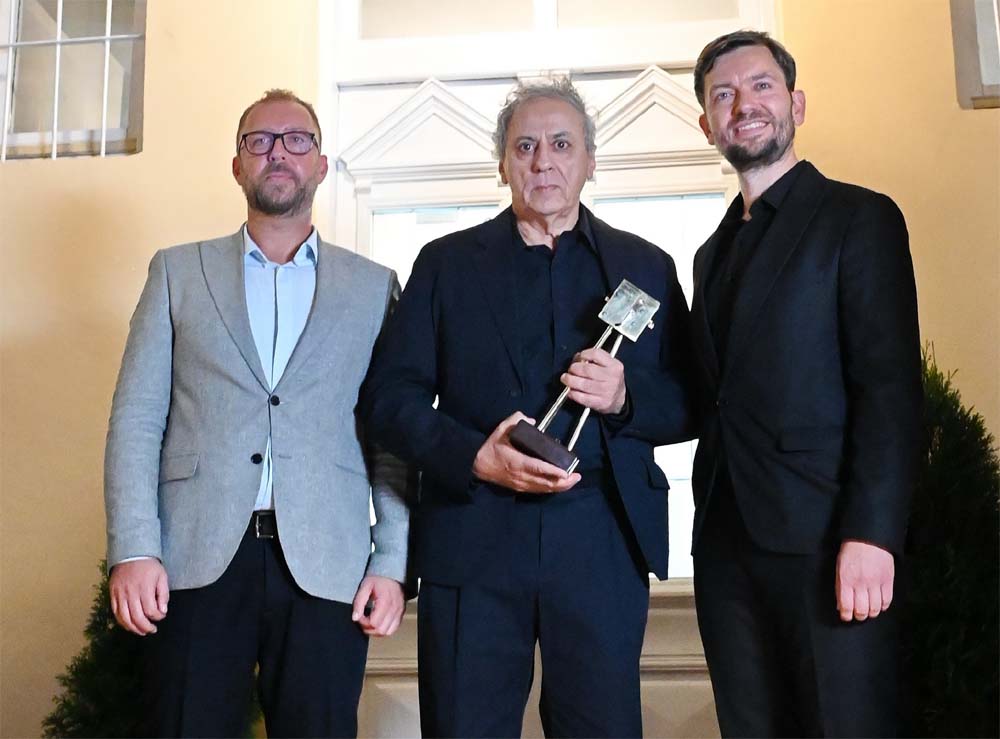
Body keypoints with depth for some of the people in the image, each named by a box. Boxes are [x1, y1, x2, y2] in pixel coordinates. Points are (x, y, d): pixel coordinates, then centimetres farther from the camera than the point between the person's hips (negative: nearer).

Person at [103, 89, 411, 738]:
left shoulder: (374, 287, 10)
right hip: (197, 561, 1)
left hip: (327, 567, 0)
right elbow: (137, 418, 5)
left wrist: (393, 563, -1)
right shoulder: (178, 271, 11)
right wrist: (134, 549, -5)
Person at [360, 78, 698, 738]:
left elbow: (688, 403, 9)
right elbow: (389, 395, 3)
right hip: (472, 543, 0)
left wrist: (624, 397, -13)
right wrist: (474, 457, -14)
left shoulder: (646, 266, 11)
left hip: (602, 543, 1)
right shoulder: (446, 262, 9)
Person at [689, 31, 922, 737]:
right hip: (728, 544, 7)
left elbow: (890, 388, -12)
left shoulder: (860, 218, -2)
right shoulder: (716, 251, 19)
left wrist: (872, 536, -19)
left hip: (824, 544, -6)